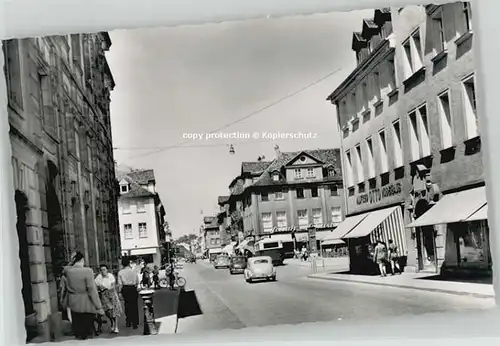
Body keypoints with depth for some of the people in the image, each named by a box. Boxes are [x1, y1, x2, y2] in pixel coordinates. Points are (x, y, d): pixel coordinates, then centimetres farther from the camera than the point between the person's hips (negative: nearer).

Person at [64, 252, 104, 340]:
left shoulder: (67, 270, -3)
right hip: (86, 305, -5)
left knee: (77, 328, 16)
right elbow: (92, 290, -19)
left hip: (73, 304, 5)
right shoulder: (88, 271, -18)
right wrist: (99, 307, -13)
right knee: (88, 330, 7)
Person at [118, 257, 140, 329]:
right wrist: (138, 287, 17)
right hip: (133, 288, -1)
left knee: (127, 305, 12)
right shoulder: (133, 270, -4)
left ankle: (128, 322, 17)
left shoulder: (120, 272, -3)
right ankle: (135, 324, 2)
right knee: (134, 306, 3)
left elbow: (120, 284, -4)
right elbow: (137, 281, 2)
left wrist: (119, 291, 6)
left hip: (125, 289, 1)